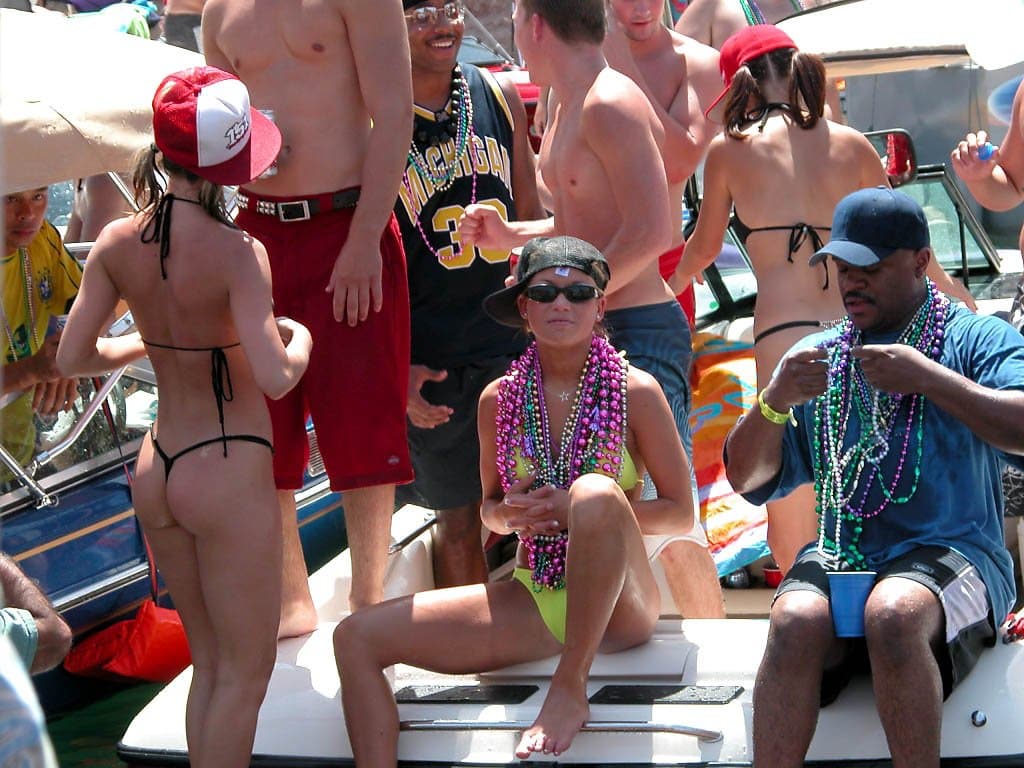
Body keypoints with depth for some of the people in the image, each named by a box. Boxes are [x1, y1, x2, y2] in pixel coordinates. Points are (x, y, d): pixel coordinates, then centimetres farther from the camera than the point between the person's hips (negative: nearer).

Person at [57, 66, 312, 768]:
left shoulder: (117, 243, -3)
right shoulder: (237, 251, -19)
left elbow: (74, 356, 2)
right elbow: (275, 377, -25)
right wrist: (300, 338, -4)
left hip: (156, 468, 6)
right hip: (226, 471, -6)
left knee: (210, 661, 20)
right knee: (244, 674, 6)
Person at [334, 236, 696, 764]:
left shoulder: (635, 392, -4)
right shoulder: (499, 399, 6)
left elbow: (680, 513, -1)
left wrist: (578, 511, -14)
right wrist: (509, 513, -6)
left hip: (618, 605, -4)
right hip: (532, 600, 4)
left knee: (595, 492, -37)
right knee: (357, 637, -10)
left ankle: (570, 687, -26)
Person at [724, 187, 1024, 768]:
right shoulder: (817, 356, 19)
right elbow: (747, 479, 15)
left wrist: (929, 378, -14)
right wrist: (775, 402, -4)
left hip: (949, 552, -3)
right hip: (839, 556, 3)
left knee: (893, 611, -37)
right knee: (796, 619, -31)